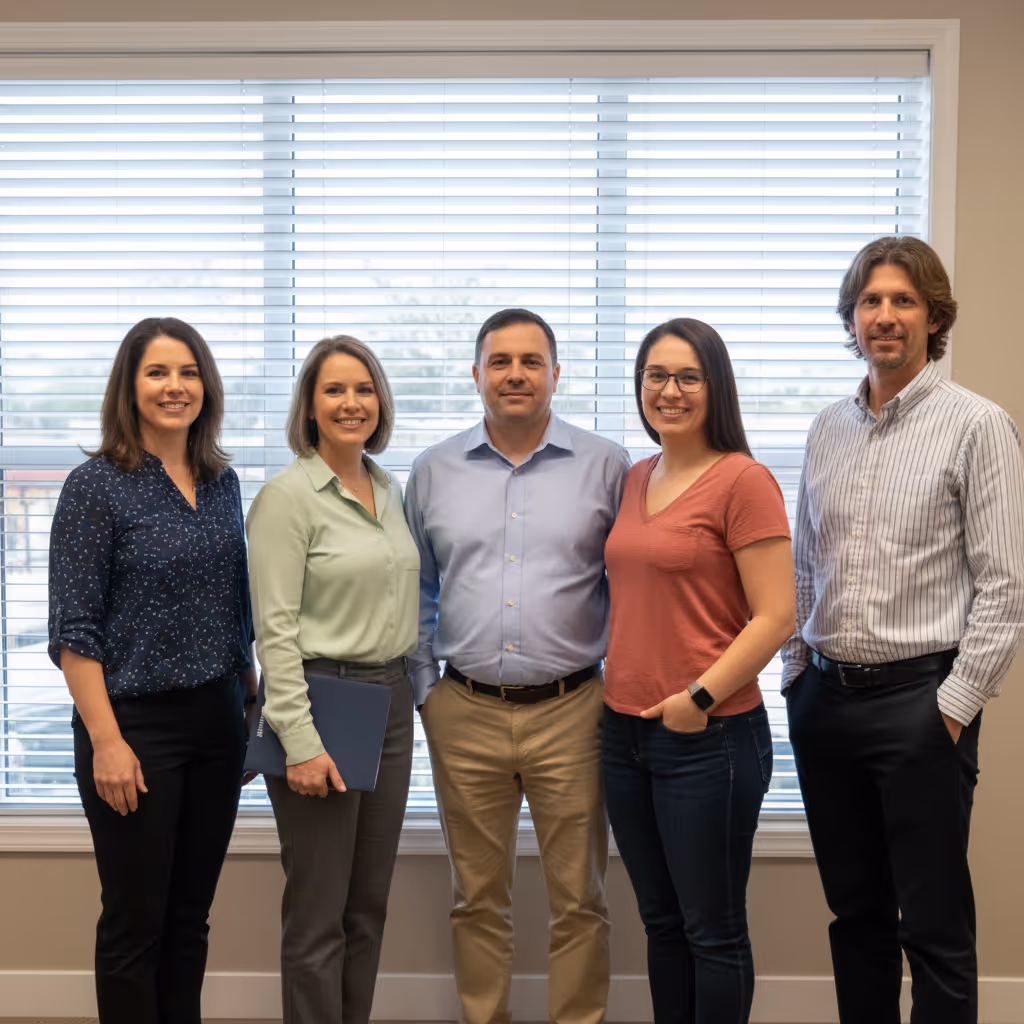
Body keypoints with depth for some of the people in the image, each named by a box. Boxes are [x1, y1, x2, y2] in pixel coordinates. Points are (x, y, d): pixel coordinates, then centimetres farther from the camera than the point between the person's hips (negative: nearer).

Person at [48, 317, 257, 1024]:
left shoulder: (222, 482, 8)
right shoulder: (97, 486, -9)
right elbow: (73, 631, -11)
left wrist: (254, 701, 12)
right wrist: (106, 742, -16)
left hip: (217, 724, 5)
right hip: (137, 726, -5)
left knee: (190, 916, 15)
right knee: (135, 923, 5)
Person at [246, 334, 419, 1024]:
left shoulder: (390, 490, 11)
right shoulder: (289, 496, -10)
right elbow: (275, 626, -14)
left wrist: (411, 691, 12)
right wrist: (301, 742, -19)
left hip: (392, 702, 7)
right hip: (321, 701, -7)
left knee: (370, 904, 14)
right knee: (319, 912, 2)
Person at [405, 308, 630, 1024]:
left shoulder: (605, 467, 0)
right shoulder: (434, 471, 7)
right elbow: (416, 591, 13)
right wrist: (422, 687, 8)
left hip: (570, 712, -2)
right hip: (464, 714, 2)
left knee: (579, 899, 7)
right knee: (478, 899, 13)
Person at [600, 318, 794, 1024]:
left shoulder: (743, 481, -11)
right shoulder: (634, 480, 10)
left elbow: (776, 618, -15)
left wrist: (700, 695, -20)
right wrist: (616, 689, 8)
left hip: (707, 737, -7)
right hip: (625, 729, 7)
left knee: (713, 931, 7)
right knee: (661, 921, 18)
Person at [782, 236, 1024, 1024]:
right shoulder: (829, 429, 11)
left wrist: (956, 703, -12)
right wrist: (796, 671, 11)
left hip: (920, 700, -5)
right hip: (825, 696, 5)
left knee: (934, 928, 2)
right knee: (855, 911, 15)